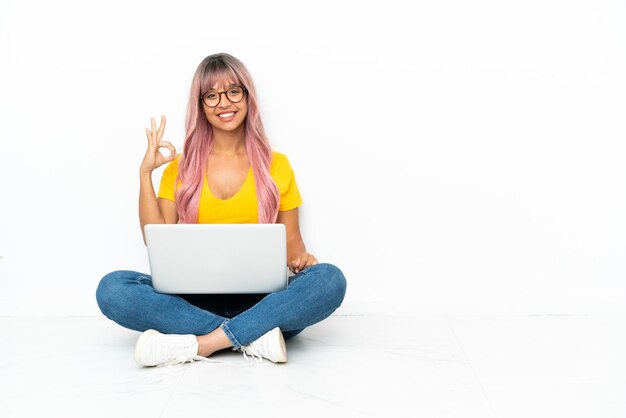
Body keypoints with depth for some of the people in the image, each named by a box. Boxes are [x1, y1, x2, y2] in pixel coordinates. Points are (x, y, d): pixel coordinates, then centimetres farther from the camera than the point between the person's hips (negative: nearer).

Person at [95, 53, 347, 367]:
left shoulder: (276, 165, 10)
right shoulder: (181, 167, 12)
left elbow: (291, 239, 12)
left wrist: (301, 258, -10)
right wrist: (145, 172, -1)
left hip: (260, 301, 0)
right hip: (196, 300, 1)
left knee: (330, 279, -29)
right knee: (112, 288, -25)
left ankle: (199, 345, -31)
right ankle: (255, 337, -28)